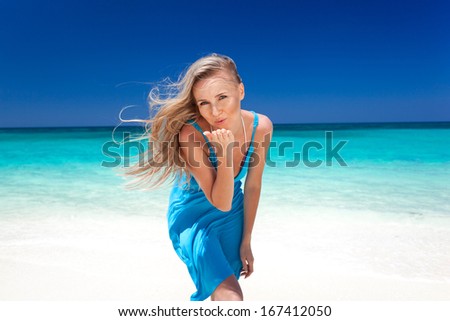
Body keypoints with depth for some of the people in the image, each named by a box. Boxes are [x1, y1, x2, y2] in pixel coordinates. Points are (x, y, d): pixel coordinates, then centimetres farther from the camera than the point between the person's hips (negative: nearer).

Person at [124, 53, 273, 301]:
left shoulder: (261, 126, -19)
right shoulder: (191, 135, -31)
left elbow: (253, 186, -7)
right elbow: (221, 203, -26)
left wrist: (246, 241, 1)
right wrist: (225, 154, -42)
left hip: (233, 216, 4)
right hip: (193, 216, -4)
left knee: (221, 294, 17)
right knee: (231, 298, -16)